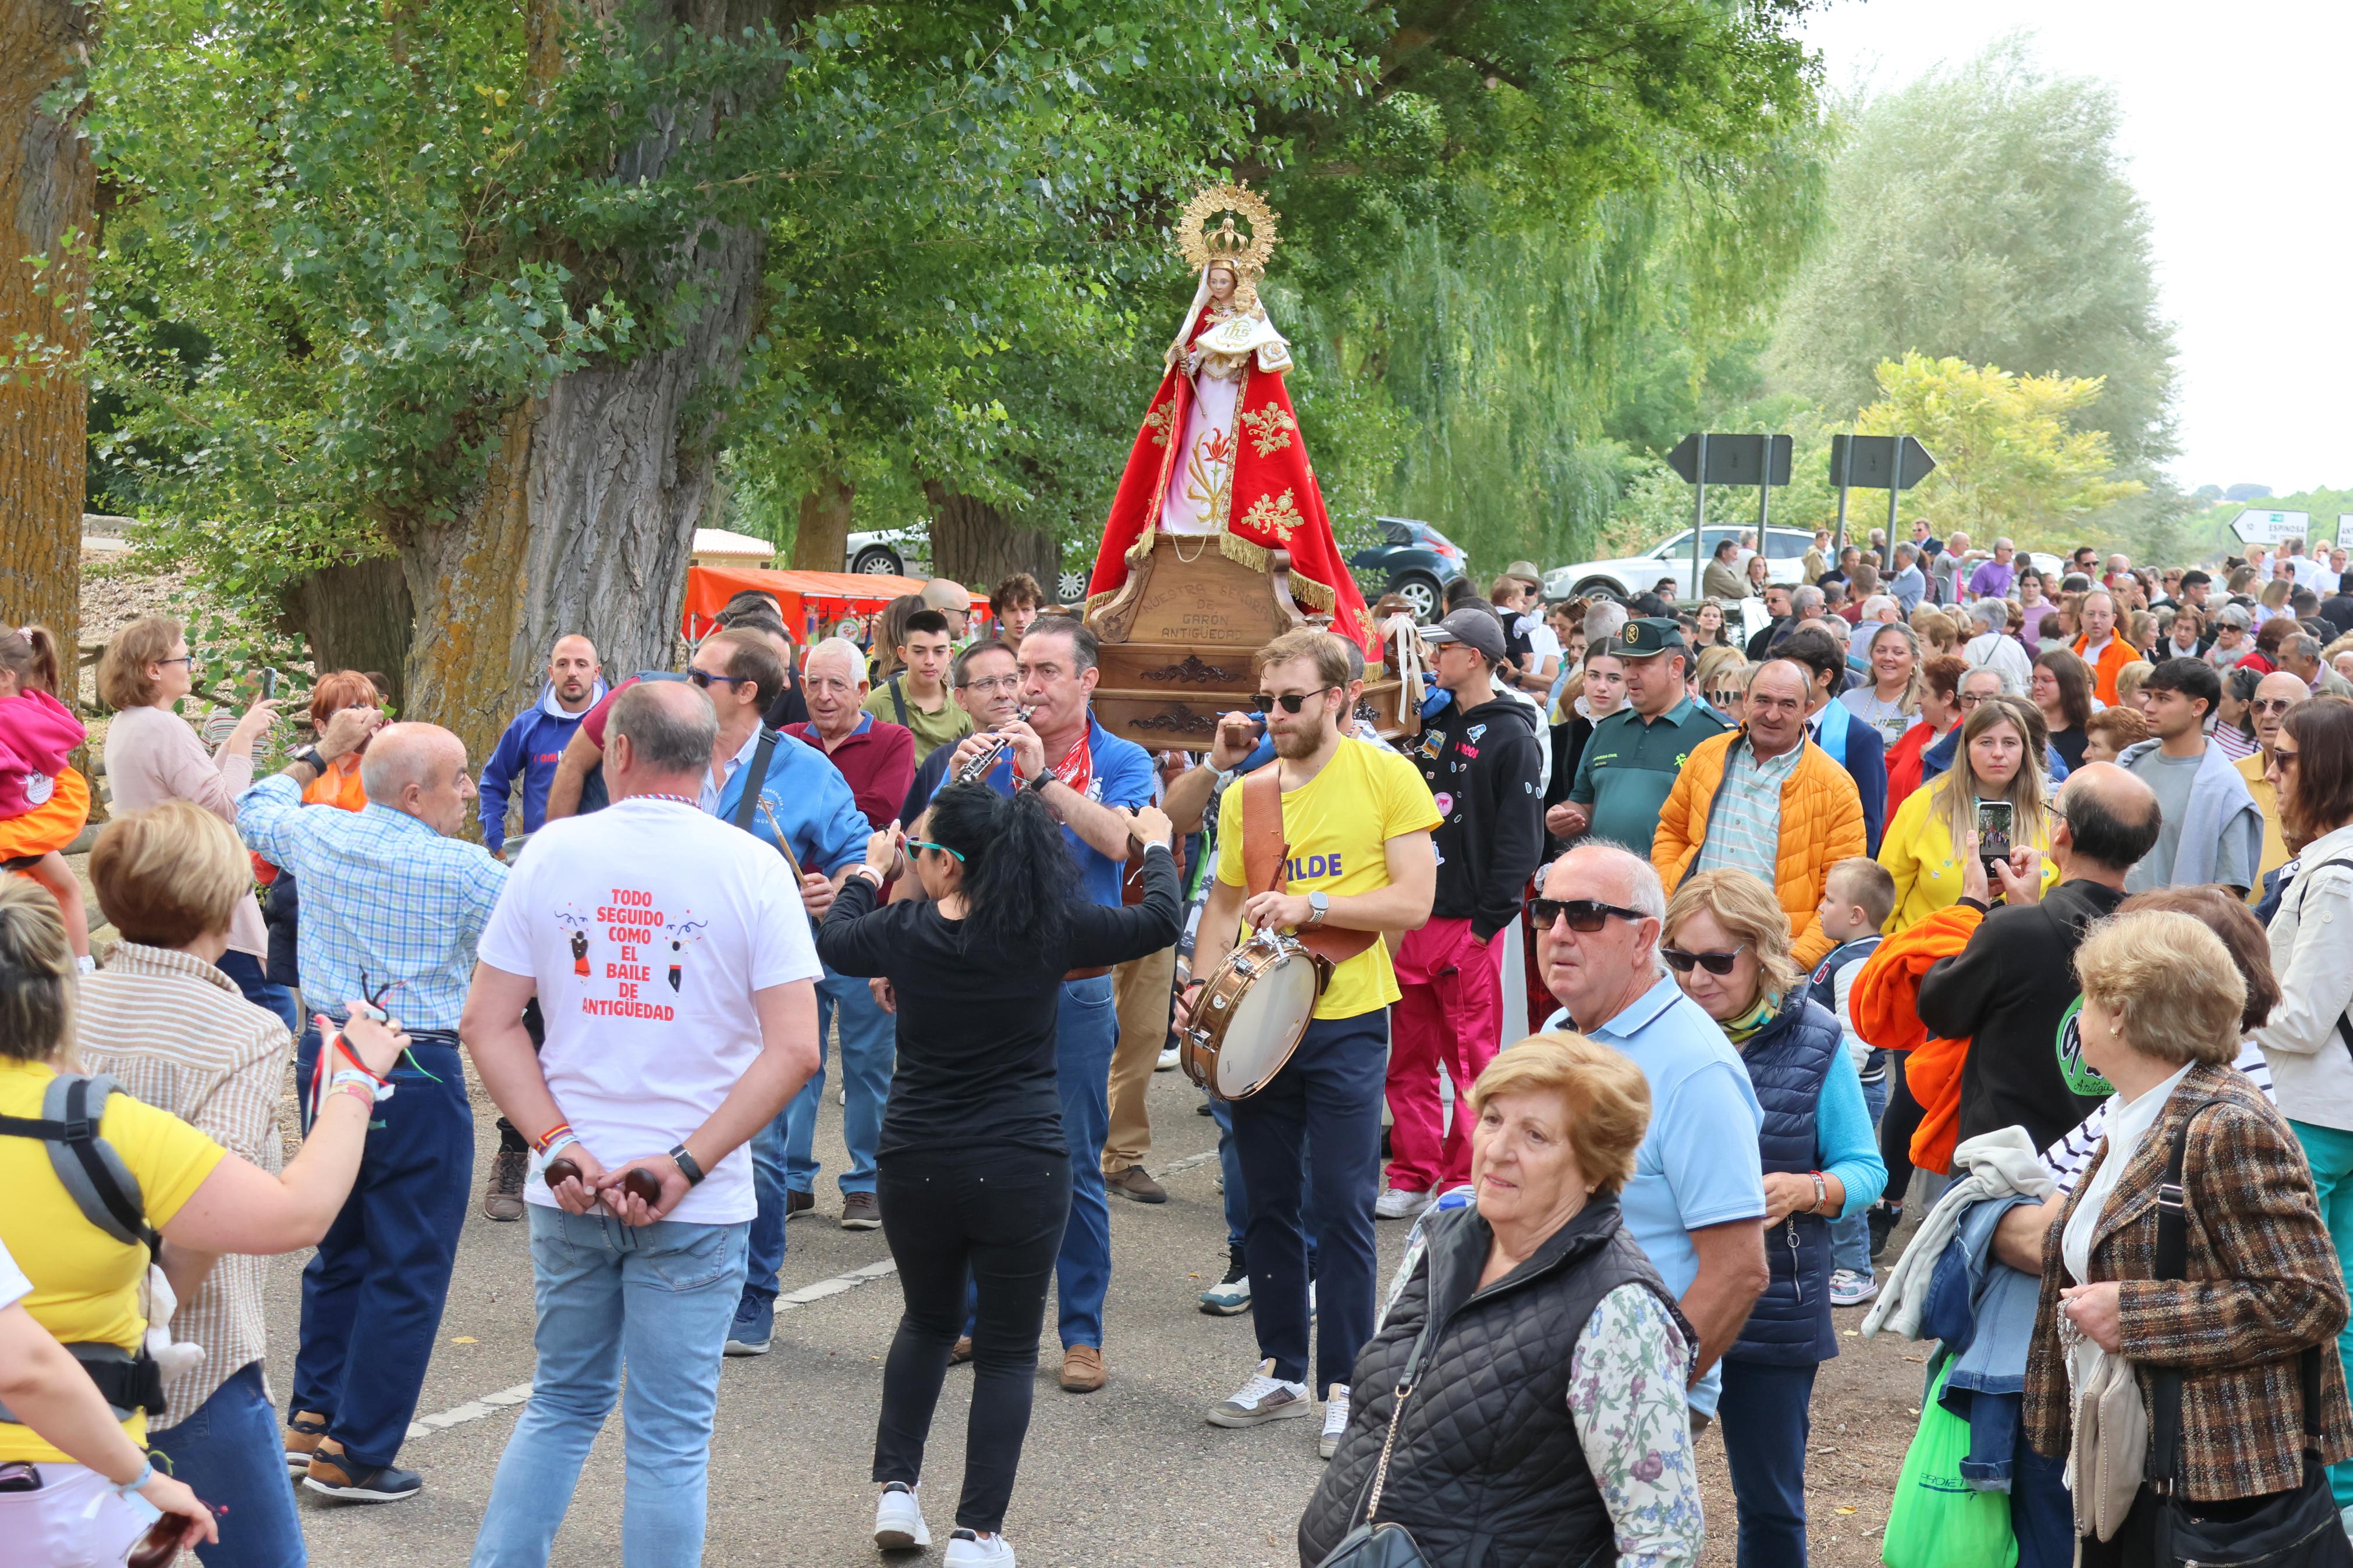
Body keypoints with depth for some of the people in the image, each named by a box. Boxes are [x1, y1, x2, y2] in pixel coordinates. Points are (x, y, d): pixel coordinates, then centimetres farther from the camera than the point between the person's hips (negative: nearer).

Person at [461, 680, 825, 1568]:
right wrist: (685, 1165, -13)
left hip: (570, 1192, 3)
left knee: (563, 1405, 19)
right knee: (670, 1434, 5)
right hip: (696, 1208, -3)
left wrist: (562, 1150, -7)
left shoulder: (552, 852, -1)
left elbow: (487, 1025, -2)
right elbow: (794, 1047, -14)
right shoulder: (752, 869, -7)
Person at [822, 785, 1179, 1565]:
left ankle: (896, 1488, 21)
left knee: (928, 1321, 26)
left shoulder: (902, 930, -7)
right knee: (1007, 1351, 9)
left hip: (916, 1168, 2)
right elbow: (1159, 922, 4)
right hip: (1021, 1170, -2)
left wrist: (870, 871, 32)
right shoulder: (1050, 929, -10)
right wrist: (1157, 847, 23)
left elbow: (831, 941, 16)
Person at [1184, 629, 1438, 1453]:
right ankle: (1280, 1371, 22)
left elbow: (1414, 901, -10)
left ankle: (1342, 1384, 5)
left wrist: (1310, 905, -19)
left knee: (1342, 1206, -3)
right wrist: (1199, 985, 1)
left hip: (1345, 1022, -5)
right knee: (1269, 1200, 10)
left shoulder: (1385, 775, -5)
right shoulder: (1246, 793, 9)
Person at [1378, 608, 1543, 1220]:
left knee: (1472, 1060, -1)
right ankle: (1414, 1176, 15)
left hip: (1467, 923, -7)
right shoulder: (1432, 723, 14)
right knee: (1409, 1059, 9)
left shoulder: (1511, 738, -6)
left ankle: (1462, 1185, 4)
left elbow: (1520, 839, -11)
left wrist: (1488, 920, -15)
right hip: (1412, 914, 7)